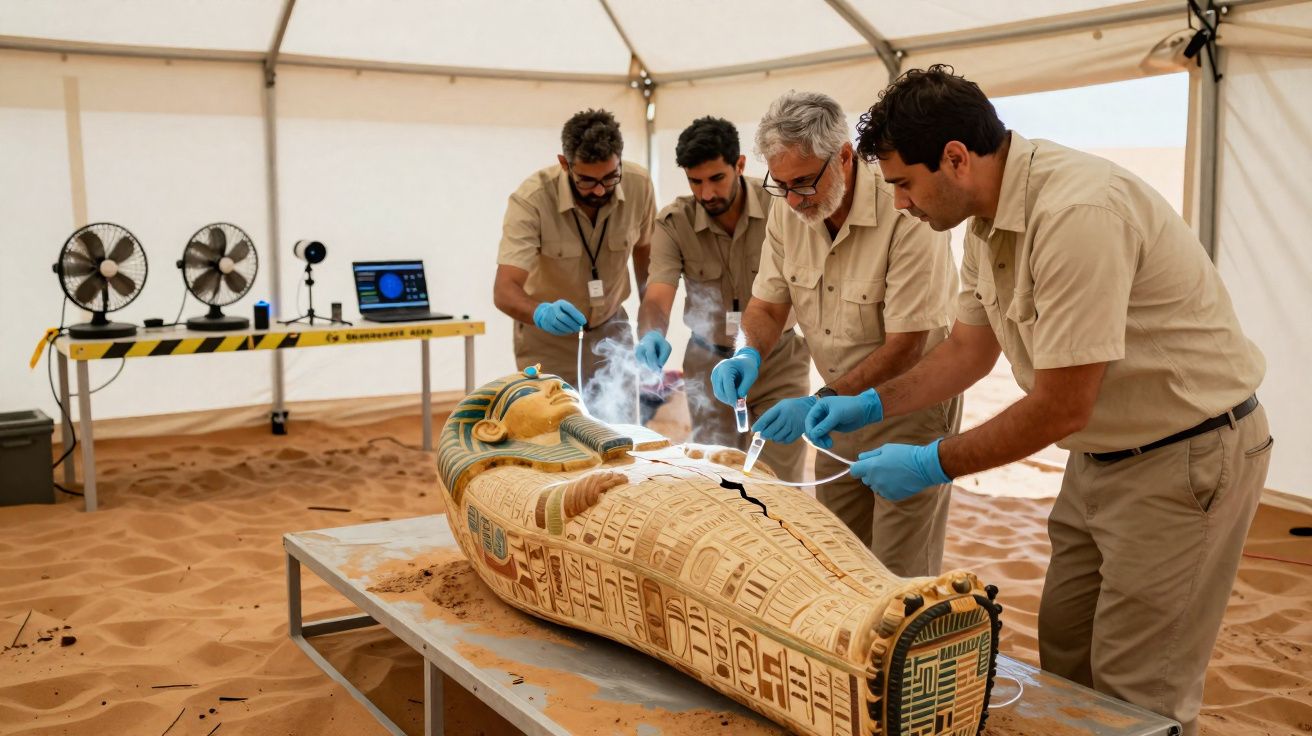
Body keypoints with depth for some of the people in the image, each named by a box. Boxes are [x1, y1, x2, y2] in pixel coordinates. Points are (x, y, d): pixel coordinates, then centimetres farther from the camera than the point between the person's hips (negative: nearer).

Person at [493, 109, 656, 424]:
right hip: (547, 341, -3)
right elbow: (504, 290, -32)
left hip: (611, 330, 3)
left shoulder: (639, 185, -16)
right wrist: (542, 313, -53)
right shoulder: (531, 199, -27)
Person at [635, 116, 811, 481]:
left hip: (779, 364, -2)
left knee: (779, 483, 0)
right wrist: (651, 335, -42)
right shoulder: (673, 223, -11)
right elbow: (657, 296, -20)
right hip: (710, 367, 2)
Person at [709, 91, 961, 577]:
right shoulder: (788, 210, -5)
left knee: (899, 578, 0)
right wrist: (748, 354, -16)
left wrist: (821, 404, -28)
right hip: (842, 401, 6)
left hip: (911, 406, -6)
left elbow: (905, 347, -24)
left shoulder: (906, 214, -26)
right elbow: (769, 303, 5)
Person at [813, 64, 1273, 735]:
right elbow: (969, 349, 14)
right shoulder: (987, 218, 0)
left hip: (1185, 452, -9)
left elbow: (1061, 408, -27)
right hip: (1106, 450, 9)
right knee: (1064, 650, 17)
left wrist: (934, 465, -17)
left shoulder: (1077, 212, -29)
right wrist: (874, 404, 5)